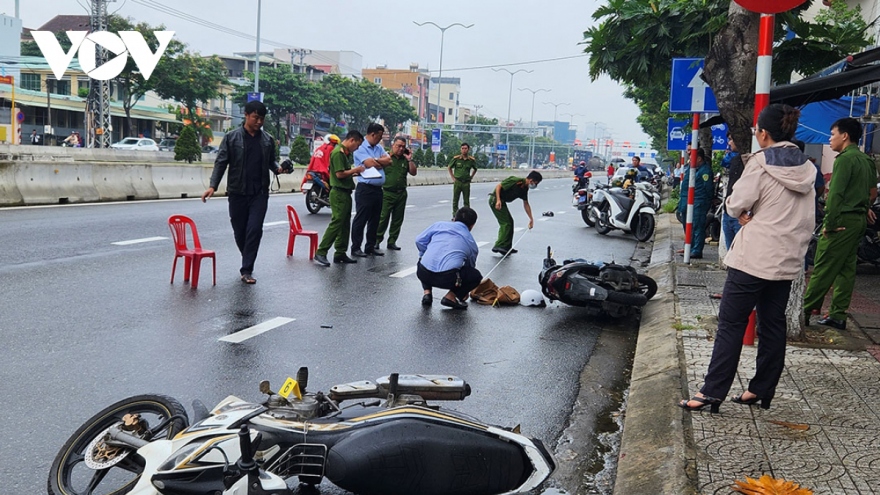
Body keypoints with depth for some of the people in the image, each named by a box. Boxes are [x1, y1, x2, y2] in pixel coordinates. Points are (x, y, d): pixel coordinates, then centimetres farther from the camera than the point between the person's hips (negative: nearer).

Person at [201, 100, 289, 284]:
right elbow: (221, 162, -3)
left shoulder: (268, 140, 6)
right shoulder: (231, 137, -2)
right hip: (237, 192, -1)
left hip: (260, 193, 1)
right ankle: (248, 262, 31)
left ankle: (247, 270, -4)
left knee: (254, 230, -9)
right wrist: (213, 186, -14)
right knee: (240, 231, 8)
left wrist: (278, 169, -6)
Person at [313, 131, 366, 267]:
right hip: (339, 193, -10)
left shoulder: (345, 153, 17)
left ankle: (340, 253, 16)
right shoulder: (338, 153, -15)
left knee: (345, 225, 11)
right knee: (336, 223, -12)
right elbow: (340, 174, -21)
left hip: (345, 193, 10)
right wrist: (355, 170, -10)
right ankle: (320, 253, -10)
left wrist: (355, 173, 7)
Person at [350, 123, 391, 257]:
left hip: (378, 189, 8)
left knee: (375, 220, 13)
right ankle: (355, 247, 4)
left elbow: (388, 160, 3)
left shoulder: (379, 147, 15)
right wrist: (382, 161, -1)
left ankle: (370, 246, 21)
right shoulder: (361, 148, -9)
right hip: (365, 189, -8)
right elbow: (369, 163, -19)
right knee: (361, 220, -2)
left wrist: (375, 160, -10)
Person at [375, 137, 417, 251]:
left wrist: (410, 159, -4)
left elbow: (413, 173, 4)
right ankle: (376, 241, 2)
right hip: (387, 193, -5)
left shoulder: (405, 159, 11)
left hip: (401, 193, 5)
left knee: (397, 219, 9)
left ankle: (392, 242, 17)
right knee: (383, 218, -7)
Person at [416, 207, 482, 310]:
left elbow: (419, 240, 16)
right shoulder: (472, 243, 23)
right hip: (448, 279, -3)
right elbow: (470, 266, 37)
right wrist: (464, 292, 53)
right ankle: (451, 296, 6)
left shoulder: (440, 225, 21)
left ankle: (427, 293, 19)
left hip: (423, 274, 3)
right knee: (476, 276, 22)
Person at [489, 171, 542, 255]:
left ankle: (506, 247, 20)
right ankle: (499, 246, -9)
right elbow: (498, 186, -21)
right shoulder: (515, 181, -20)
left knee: (509, 222, 13)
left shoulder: (524, 188, 7)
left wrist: (531, 219, 15)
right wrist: (498, 200, -30)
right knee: (506, 223, -11)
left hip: (502, 201, 10)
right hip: (495, 200, -10)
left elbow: (526, 204, 16)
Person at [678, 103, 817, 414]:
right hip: (788, 259, 7)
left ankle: (712, 392, -2)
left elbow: (737, 205, -14)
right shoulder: (807, 169, 9)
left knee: (731, 323, -3)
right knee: (773, 324, 12)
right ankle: (762, 390, 19)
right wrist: (755, 213, 6)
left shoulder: (761, 162, -12)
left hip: (754, 257, -7)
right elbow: (805, 217, 14)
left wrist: (741, 211, 9)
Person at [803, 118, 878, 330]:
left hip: (843, 219, -9)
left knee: (823, 268, -5)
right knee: (847, 268, 9)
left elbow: (835, 194, -20)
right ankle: (838, 315, 11)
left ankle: (805, 310, 0)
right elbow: (873, 191, 23)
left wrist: (829, 223, -17)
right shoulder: (867, 160, 14)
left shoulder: (845, 159, -14)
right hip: (859, 220, 9)